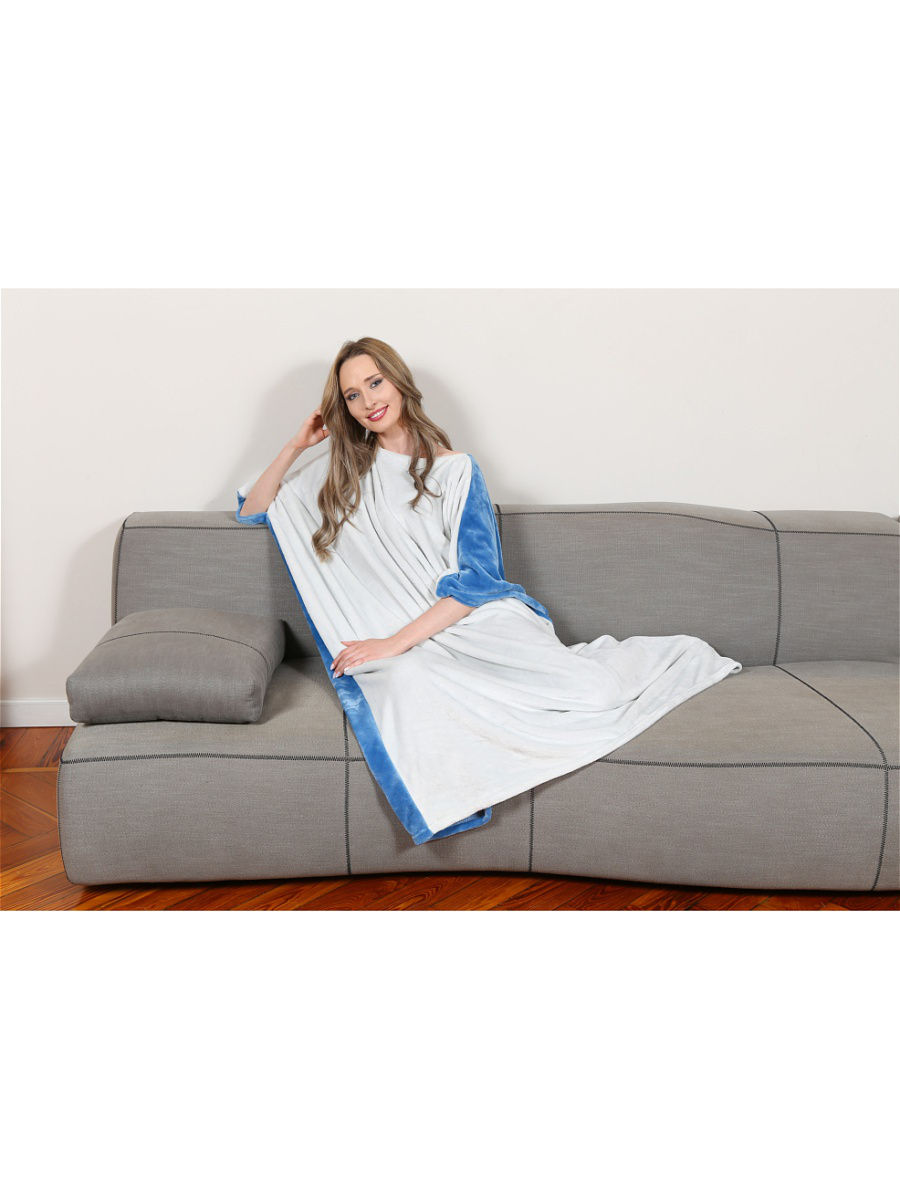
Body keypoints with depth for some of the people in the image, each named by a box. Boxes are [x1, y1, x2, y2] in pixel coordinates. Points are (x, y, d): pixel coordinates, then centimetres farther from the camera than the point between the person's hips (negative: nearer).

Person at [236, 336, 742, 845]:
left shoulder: (455, 469, 7)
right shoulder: (343, 470, 18)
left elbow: (476, 579, -3)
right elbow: (253, 511, 27)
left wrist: (396, 641, -14)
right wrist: (296, 446, 13)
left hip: (477, 618, -1)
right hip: (401, 644, 2)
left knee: (591, 690, -26)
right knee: (404, 682, -39)